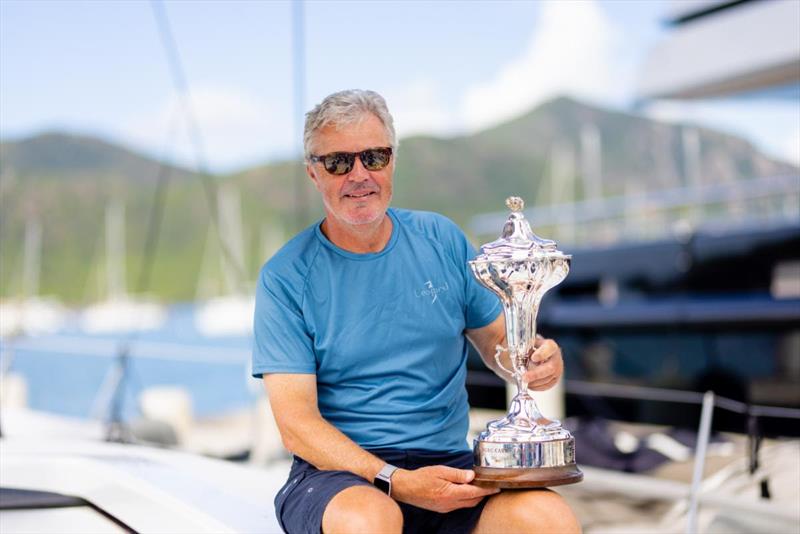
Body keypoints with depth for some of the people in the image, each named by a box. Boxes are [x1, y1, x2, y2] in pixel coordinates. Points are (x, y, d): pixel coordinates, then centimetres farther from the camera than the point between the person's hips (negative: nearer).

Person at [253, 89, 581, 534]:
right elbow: (296, 423, -8)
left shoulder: (442, 239, 9)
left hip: (448, 463, 2)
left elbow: (495, 338, 18)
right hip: (340, 472, -2)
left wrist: (538, 359, -7)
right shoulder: (286, 277, -2)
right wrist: (397, 482, -22)